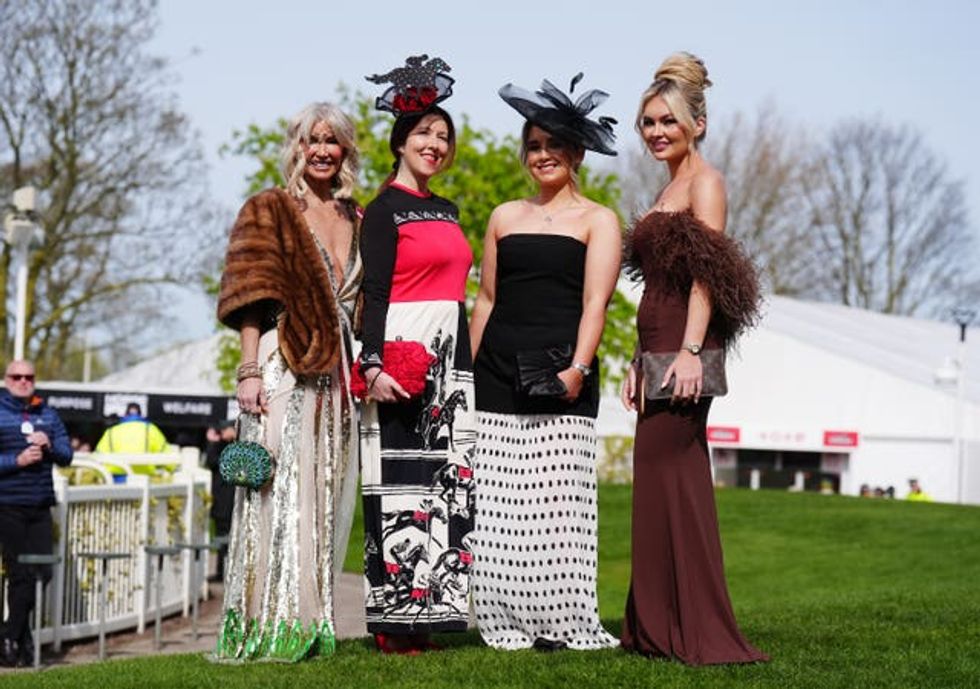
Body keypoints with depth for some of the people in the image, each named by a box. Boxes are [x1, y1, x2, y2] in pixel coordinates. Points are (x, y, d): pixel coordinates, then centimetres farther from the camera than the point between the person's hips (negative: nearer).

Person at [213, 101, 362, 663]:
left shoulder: (356, 221, 17)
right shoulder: (271, 211, 3)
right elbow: (252, 297, -5)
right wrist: (250, 371, -14)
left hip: (338, 373, 6)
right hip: (284, 369, -6)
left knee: (327, 500, 6)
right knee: (281, 495, -9)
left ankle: (312, 626, 12)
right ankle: (272, 628, -8)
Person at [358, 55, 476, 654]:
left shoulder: (447, 211, 19)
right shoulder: (385, 208, -3)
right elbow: (374, 292, -11)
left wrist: (467, 364, 18)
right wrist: (374, 364, -21)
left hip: (450, 354, 8)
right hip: (404, 351, -8)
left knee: (444, 480, 5)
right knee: (401, 480, -9)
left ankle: (425, 611, 10)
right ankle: (394, 621, -6)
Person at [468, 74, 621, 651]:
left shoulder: (598, 220, 6)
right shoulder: (505, 217, 17)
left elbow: (595, 303, -5)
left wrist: (578, 368, -19)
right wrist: (466, 374, 13)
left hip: (560, 380, -4)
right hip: (497, 376, 4)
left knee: (556, 503, -8)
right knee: (496, 505, 1)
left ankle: (563, 623, -1)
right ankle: (509, 625, 8)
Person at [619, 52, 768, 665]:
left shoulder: (705, 182, -6)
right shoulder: (668, 191, 21)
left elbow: (705, 273, -16)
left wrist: (690, 351, -24)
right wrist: (640, 363, 19)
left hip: (684, 354, -9)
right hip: (660, 351, 9)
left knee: (666, 473, -9)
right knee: (668, 483, 9)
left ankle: (698, 632, -6)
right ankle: (662, 628, 14)